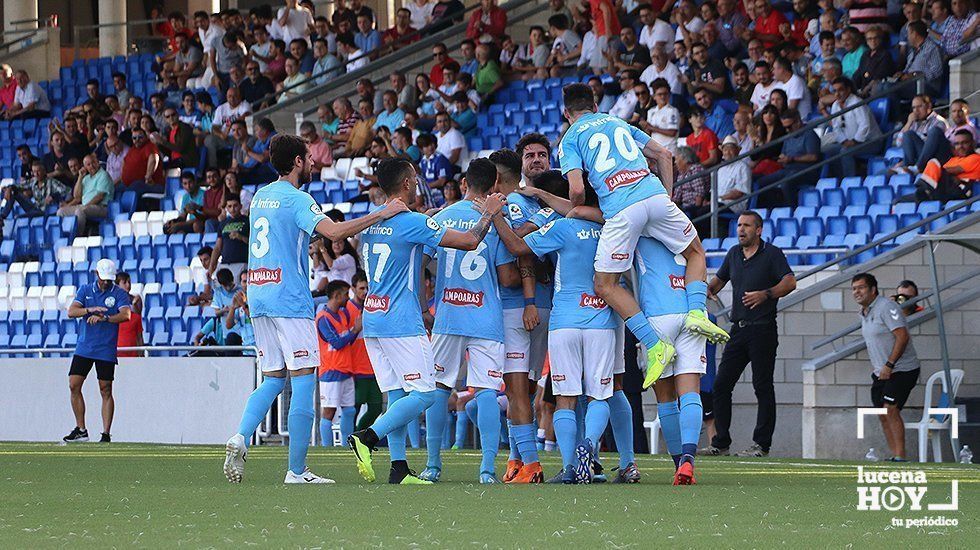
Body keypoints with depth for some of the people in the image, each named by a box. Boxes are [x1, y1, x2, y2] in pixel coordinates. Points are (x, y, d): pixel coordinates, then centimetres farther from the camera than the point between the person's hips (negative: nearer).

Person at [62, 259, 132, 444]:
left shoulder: (119, 294, -1)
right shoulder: (85, 290, 8)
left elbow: (125, 314, -17)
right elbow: (71, 311, -4)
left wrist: (103, 318, -30)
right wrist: (90, 309, -21)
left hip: (106, 350, -3)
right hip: (84, 348, 3)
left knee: (105, 391, -3)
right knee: (74, 385, -1)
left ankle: (106, 434, -1)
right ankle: (80, 430, 9)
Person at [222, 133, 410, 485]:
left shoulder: (260, 196, 15)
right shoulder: (296, 199, -10)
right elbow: (334, 231, -24)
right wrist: (383, 214, -19)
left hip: (257, 296, 8)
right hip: (290, 299, -8)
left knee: (272, 379, 14)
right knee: (304, 380, -4)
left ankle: (241, 437, -9)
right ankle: (297, 471, -6)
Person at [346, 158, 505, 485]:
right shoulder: (412, 223, -13)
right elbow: (469, 241, -12)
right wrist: (488, 213, 5)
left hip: (372, 320, 8)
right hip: (402, 323, -8)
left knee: (398, 394, 9)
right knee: (424, 394, -5)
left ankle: (399, 469, 3)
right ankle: (367, 439, -17)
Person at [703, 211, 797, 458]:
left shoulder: (772, 253, -3)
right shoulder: (734, 253, 16)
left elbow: (789, 282, -15)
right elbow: (718, 280, 28)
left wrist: (765, 294, -29)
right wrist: (707, 290, 5)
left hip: (762, 330, -7)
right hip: (739, 330, 7)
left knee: (763, 386, -6)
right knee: (721, 384, 2)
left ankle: (762, 444, -4)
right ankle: (720, 443, 7)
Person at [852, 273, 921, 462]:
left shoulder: (886, 307, -15)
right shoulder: (865, 313, 14)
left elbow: (902, 336, -22)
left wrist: (889, 365, -23)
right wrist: (875, 367, 17)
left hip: (901, 369, -9)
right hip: (881, 372, 9)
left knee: (890, 409, -20)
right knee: (883, 415, 5)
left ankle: (900, 457, -20)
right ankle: (895, 456, 9)